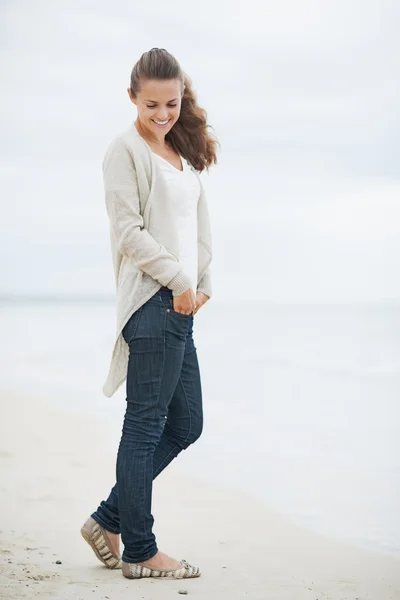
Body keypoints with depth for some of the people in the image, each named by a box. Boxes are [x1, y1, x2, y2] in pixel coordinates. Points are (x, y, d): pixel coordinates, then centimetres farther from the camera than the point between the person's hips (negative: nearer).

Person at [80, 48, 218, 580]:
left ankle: (109, 520, 20)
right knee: (146, 424, -4)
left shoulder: (183, 153, 20)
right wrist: (178, 281, -14)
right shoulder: (126, 150, -4)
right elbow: (128, 230, -12)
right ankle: (139, 552, 4)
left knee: (186, 424, 12)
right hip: (152, 301, -9)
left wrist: (203, 283, 6)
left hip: (181, 304, 9)